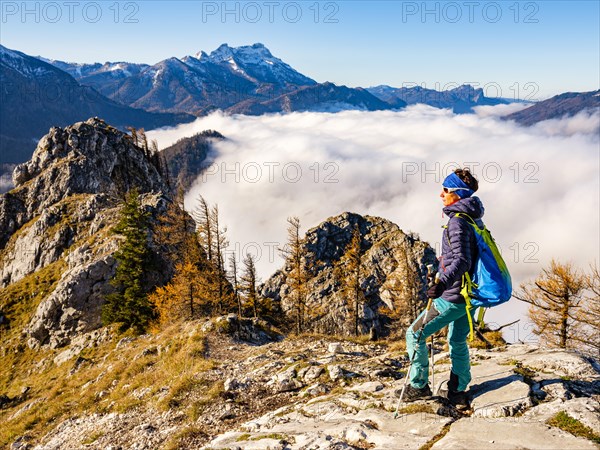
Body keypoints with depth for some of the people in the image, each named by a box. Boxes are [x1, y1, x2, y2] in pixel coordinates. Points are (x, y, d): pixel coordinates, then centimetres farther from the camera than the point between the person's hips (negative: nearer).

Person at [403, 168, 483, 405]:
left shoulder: (458, 222, -21)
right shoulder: (474, 219, 9)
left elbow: (462, 260, -31)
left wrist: (443, 283, -43)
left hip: (453, 298, -10)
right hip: (470, 295, 10)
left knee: (415, 334, 3)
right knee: (458, 341, 21)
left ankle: (418, 386, 11)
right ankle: (458, 392, 31)